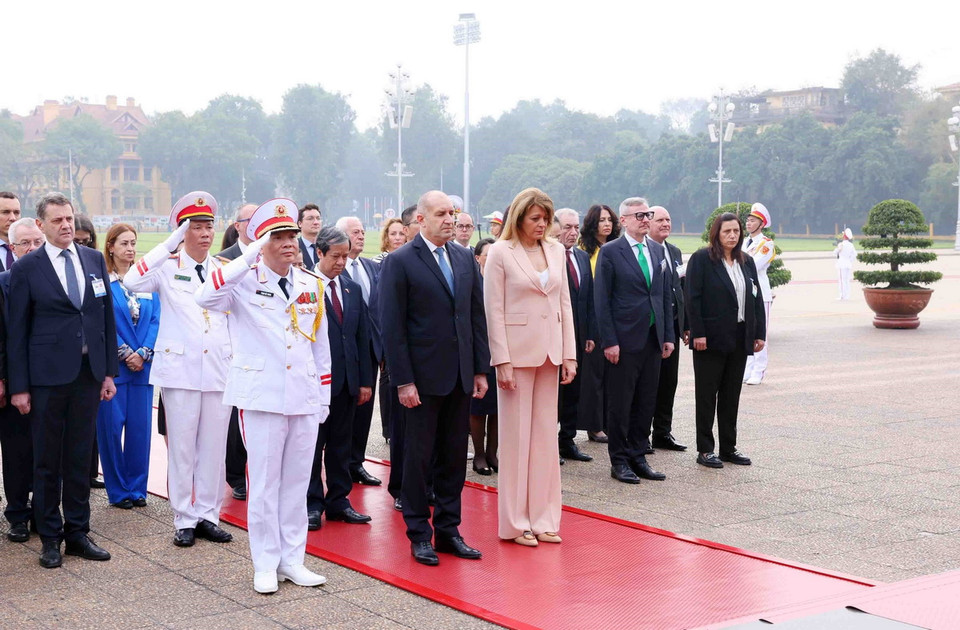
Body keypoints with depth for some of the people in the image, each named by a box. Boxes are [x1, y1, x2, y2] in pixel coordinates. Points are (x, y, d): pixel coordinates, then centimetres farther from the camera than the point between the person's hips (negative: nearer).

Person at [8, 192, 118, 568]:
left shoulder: (94, 260, 8)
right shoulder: (27, 268, -3)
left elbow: (107, 317, 11)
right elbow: (17, 330, -2)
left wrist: (109, 371, 7)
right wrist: (19, 386, -6)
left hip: (89, 374, 3)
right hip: (48, 376, -3)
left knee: (80, 457, 11)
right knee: (47, 460, 6)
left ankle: (78, 533, 21)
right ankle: (50, 538, 17)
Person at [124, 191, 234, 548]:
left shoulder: (225, 270, 11)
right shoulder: (167, 267, 0)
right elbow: (132, 282, -21)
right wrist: (171, 244, -21)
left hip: (219, 368, 3)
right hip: (180, 368, -3)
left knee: (214, 445, 7)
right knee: (181, 446, 2)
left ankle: (207, 515, 17)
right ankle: (184, 519, 12)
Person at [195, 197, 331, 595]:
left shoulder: (311, 285, 11)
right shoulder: (245, 282, -4)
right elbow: (205, 298, -26)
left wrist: (324, 397, 15)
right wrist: (249, 258, -27)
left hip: (305, 398, 4)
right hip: (262, 396, -4)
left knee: (297, 482, 10)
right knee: (264, 483, 2)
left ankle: (292, 560, 20)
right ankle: (266, 565, 12)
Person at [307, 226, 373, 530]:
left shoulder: (352, 289, 13)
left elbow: (362, 337, 14)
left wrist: (365, 380, 9)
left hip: (347, 380, 6)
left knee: (341, 444, 12)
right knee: (313, 444, 3)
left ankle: (338, 501, 20)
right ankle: (312, 504, 12)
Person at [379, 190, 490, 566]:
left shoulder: (464, 259, 10)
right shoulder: (400, 262, -7)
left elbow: (477, 316, 12)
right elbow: (392, 326, -10)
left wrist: (481, 369, 7)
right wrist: (403, 381, -14)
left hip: (461, 377, 5)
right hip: (423, 378, -5)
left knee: (454, 457, 11)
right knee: (418, 457, 4)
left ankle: (448, 530, 21)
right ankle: (419, 535, 14)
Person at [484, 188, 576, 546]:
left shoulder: (556, 251, 9)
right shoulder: (500, 252, -6)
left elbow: (564, 304, 11)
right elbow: (493, 309, -8)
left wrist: (569, 354, 5)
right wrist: (502, 361, -12)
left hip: (549, 352, 5)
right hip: (517, 352, -5)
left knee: (545, 436, 9)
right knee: (516, 437, 2)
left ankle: (543, 517, 17)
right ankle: (515, 522, 10)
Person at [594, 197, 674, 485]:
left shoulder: (657, 250, 12)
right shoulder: (610, 252, -6)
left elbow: (665, 296, 15)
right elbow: (601, 300, -8)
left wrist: (668, 336, 9)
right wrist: (609, 341, -14)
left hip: (653, 339, 6)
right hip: (625, 341, -6)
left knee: (646, 403, 10)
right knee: (620, 404, 1)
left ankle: (638, 457, 19)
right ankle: (619, 461, 11)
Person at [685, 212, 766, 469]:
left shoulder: (746, 261, 12)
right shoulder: (701, 259, -6)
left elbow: (757, 298, 12)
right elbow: (692, 298, -11)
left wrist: (759, 333, 5)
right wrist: (698, 333, -17)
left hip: (739, 339, 6)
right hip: (711, 338, -5)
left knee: (731, 395, 11)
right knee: (707, 395, 2)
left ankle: (728, 447, 18)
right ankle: (705, 450, 7)